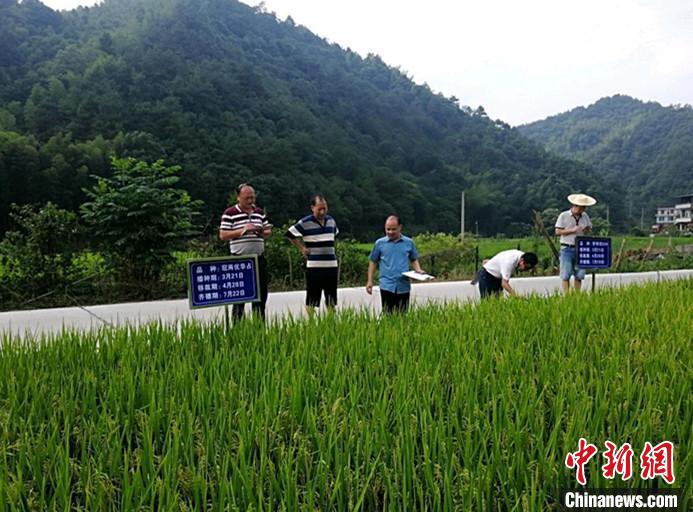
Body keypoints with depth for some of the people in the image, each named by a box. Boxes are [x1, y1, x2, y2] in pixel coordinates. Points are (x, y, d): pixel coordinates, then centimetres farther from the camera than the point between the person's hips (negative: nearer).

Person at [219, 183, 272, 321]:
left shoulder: (259, 212, 13)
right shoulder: (229, 213, -3)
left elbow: (268, 231, 17)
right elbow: (222, 235, -8)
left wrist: (262, 232, -6)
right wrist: (242, 231, -18)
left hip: (259, 259, 5)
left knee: (261, 294, 9)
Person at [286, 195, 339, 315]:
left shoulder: (331, 221, 9)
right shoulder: (305, 223, -8)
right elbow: (290, 234, -2)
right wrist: (302, 248, -2)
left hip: (332, 266, 5)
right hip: (314, 267, -5)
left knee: (331, 301, 12)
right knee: (311, 301, 3)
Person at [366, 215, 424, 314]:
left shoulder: (409, 242, 5)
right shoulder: (379, 243, 3)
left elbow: (414, 260, 16)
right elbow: (373, 262, 9)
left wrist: (418, 270, -4)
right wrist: (370, 281, 4)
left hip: (404, 286, 1)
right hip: (387, 286, -1)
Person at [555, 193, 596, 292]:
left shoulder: (585, 216, 12)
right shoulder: (564, 215, -2)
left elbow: (590, 229, 21)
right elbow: (557, 232, -6)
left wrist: (587, 230, -3)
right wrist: (572, 230, -15)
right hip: (567, 249, -4)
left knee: (579, 275, 5)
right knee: (566, 275, -5)